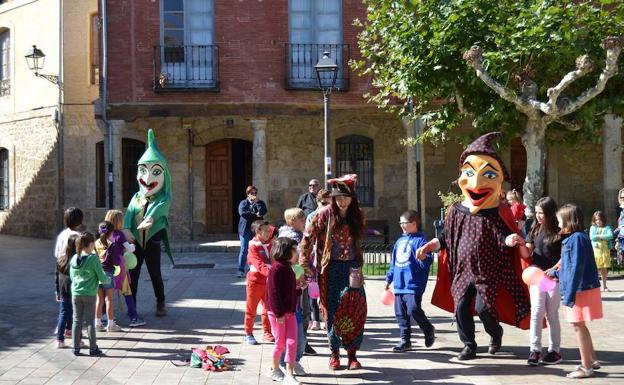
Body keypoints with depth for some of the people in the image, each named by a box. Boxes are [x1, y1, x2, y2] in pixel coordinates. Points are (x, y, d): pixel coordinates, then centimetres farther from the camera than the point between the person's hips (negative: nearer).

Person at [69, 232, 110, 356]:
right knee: (90, 321, 4)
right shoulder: (93, 258, -14)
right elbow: (102, 277, -10)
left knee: (77, 321, 11)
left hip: (76, 293, 4)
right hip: (89, 294, -4)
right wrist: (108, 279, 10)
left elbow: (71, 276, 12)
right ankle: (93, 348, 11)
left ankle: (76, 348, 15)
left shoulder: (74, 258, 2)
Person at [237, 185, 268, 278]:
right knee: (244, 250, -3)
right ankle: (241, 270, 1)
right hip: (246, 229, -1)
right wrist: (255, 215, -10)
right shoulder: (243, 203, 8)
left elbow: (263, 212, -7)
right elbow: (242, 213, -11)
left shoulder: (260, 203, 13)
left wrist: (256, 202, -8)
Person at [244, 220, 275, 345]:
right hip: (255, 282, -6)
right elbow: (259, 265, -29)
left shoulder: (269, 244, 2)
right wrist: (270, 273, -44)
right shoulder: (253, 247, -18)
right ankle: (248, 334, 16)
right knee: (251, 309, 6)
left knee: (268, 309, 12)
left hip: (268, 282, 6)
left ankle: (267, 333, 23)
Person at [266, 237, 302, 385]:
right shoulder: (276, 268, -16)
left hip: (290, 312, 8)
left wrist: (299, 290, 8)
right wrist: (279, 313, -21)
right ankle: (274, 370, 24)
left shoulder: (288, 268, 12)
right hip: (277, 313, -8)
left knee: (292, 342, 1)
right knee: (281, 343, 3)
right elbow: (273, 293, -20)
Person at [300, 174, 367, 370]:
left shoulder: (357, 215, 5)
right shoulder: (325, 214, -5)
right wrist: (305, 264, -8)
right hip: (331, 268, -2)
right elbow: (307, 238, -4)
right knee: (332, 310, 2)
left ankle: (352, 353, 6)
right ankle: (334, 353, 16)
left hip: (352, 267, 2)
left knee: (356, 310, -4)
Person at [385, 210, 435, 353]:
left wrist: (424, 257, -37)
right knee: (400, 313, 7)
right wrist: (389, 279, 25)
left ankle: (428, 330, 13)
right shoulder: (399, 241, 18)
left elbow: (428, 260, -14)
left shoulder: (420, 240, -6)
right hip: (399, 285, 8)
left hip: (413, 284, -8)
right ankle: (405, 340, 15)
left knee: (414, 310, -13)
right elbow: (393, 262, 24)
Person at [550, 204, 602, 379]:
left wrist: (570, 294, -22)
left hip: (582, 290, -9)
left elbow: (577, 268, -22)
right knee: (580, 326, 18)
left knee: (578, 326, -1)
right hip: (580, 289, 9)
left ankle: (586, 367, 7)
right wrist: (556, 273, 32)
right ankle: (592, 360, 30)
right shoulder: (572, 238, 11)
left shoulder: (577, 238, -18)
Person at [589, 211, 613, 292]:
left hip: (605, 250, 1)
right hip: (596, 250, -1)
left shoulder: (607, 227, 6)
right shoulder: (593, 227, 5)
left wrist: (599, 236, -12)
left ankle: (604, 286, 18)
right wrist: (604, 237, -7)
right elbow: (591, 237, -10)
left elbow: (610, 236, -11)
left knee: (604, 269, 7)